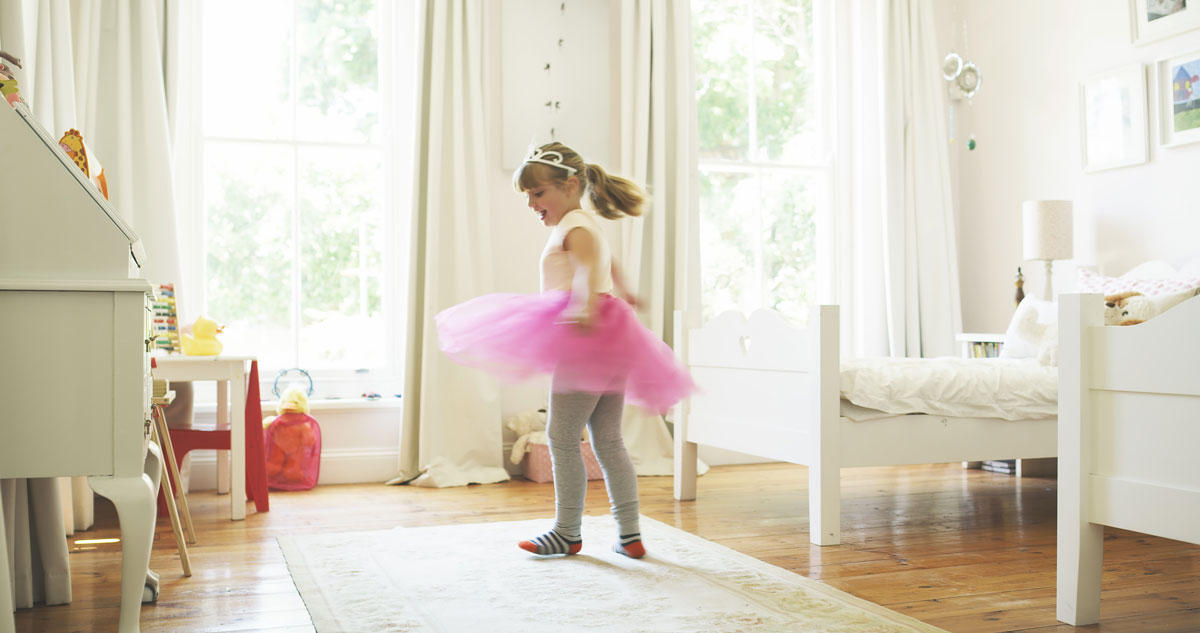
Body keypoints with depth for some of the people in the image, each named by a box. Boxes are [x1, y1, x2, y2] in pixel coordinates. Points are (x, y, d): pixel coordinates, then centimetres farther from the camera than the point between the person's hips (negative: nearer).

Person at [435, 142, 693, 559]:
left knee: (562, 437, -2)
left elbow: (588, 267, -28)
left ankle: (568, 532, 7)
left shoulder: (574, 224, -7)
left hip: (586, 344, -10)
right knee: (608, 441, 11)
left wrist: (586, 305, -47)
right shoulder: (587, 225, 24)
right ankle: (629, 534, 13)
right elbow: (609, 265, 45)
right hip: (610, 346, 10)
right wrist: (621, 293, 64)